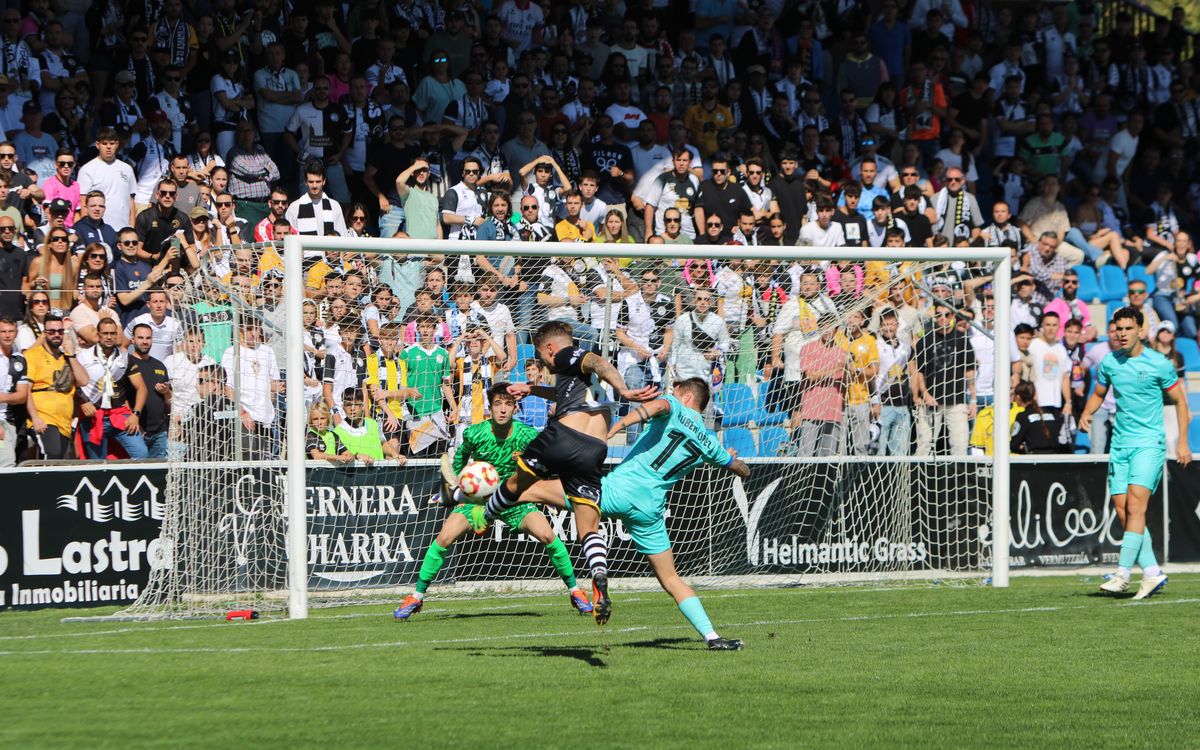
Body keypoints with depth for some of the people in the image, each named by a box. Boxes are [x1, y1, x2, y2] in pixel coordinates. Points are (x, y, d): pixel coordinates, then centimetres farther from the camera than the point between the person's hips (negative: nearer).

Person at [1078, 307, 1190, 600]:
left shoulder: (1158, 364, -5)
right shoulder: (1109, 363, 7)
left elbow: (1180, 400, 3)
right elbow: (1098, 393, 23)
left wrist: (1182, 441, -3)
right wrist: (1087, 413, 1)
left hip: (1149, 443, -5)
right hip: (1119, 444, 5)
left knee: (1135, 505, -18)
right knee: (1123, 511, -1)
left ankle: (1122, 574, -21)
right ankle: (1152, 573, 6)